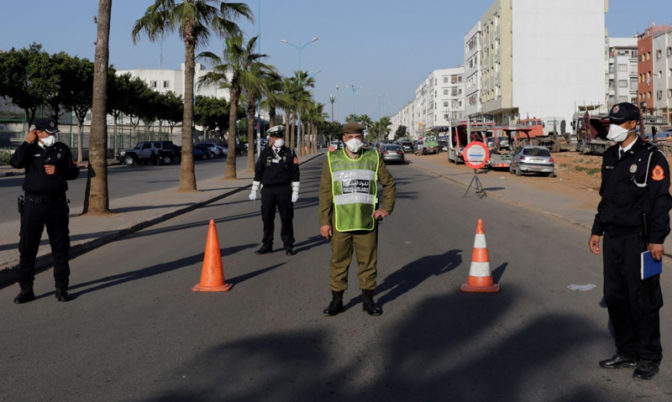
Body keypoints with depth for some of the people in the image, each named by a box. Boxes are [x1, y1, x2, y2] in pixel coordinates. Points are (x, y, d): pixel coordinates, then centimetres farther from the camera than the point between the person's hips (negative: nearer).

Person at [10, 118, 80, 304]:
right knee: (27, 247, 1)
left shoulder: (62, 149, 7)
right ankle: (26, 290, 10)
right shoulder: (30, 149, 3)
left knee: (60, 247, 5)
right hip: (33, 204, -1)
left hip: (57, 204, 1)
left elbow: (74, 172, 5)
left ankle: (61, 289, 14)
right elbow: (16, 162, -16)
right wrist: (27, 142, -11)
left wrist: (58, 171, -12)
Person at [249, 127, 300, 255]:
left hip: (284, 190, -1)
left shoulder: (289, 153, 3)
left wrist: (295, 192, -3)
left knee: (286, 219, 1)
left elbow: (295, 174, 3)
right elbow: (258, 173, 11)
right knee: (267, 218, 5)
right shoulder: (264, 153, 6)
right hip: (268, 190, 1)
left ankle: (288, 246, 10)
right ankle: (267, 245, 16)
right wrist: (253, 191, 9)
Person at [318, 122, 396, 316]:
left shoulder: (373, 158, 4)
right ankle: (336, 300, 15)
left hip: (367, 222, 1)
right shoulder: (332, 159, 2)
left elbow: (389, 184, 14)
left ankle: (368, 300, 18)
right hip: (340, 222, -1)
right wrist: (324, 221, -4)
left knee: (368, 261, 6)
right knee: (339, 261, 4)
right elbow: (325, 193, 1)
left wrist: (386, 208, 2)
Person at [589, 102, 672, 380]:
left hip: (638, 238, -7)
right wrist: (597, 230, 18)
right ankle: (627, 352, 25)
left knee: (642, 299, -1)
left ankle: (649, 357, 13)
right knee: (615, 297, 12)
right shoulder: (610, 157, 13)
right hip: (613, 237, 7)